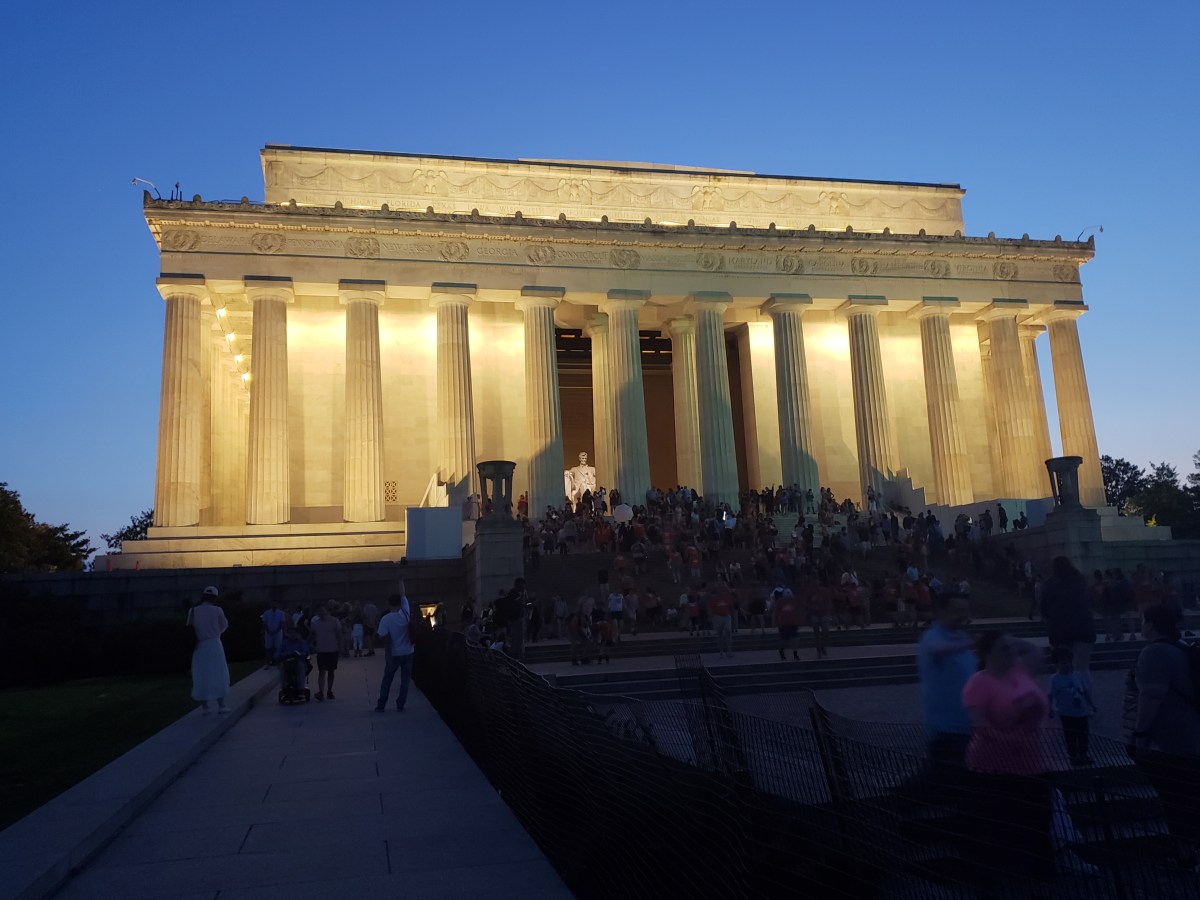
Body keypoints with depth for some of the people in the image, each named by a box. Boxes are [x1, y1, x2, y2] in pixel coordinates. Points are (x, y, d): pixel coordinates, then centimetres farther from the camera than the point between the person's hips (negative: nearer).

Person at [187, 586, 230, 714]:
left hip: (199, 647, 2)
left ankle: (206, 706, 11)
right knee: (218, 675, 5)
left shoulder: (193, 611, -2)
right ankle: (221, 705, 4)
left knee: (202, 677, 9)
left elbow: (190, 627, 2)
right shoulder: (217, 610, -7)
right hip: (214, 645, -2)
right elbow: (224, 626, 6)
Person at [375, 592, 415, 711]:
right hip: (407, 653, 1)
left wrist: (388, 657, -2)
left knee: (387, 680, 12)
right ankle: (400, 706, 7)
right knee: (405, 680, 8)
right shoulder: (405, 613, -6)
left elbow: (386, 639, -14)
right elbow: (403, 595, 7)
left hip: (394, 654, -1)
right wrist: (401, 582, 17)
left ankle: (381, 705, 15)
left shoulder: (385, 619, -13)